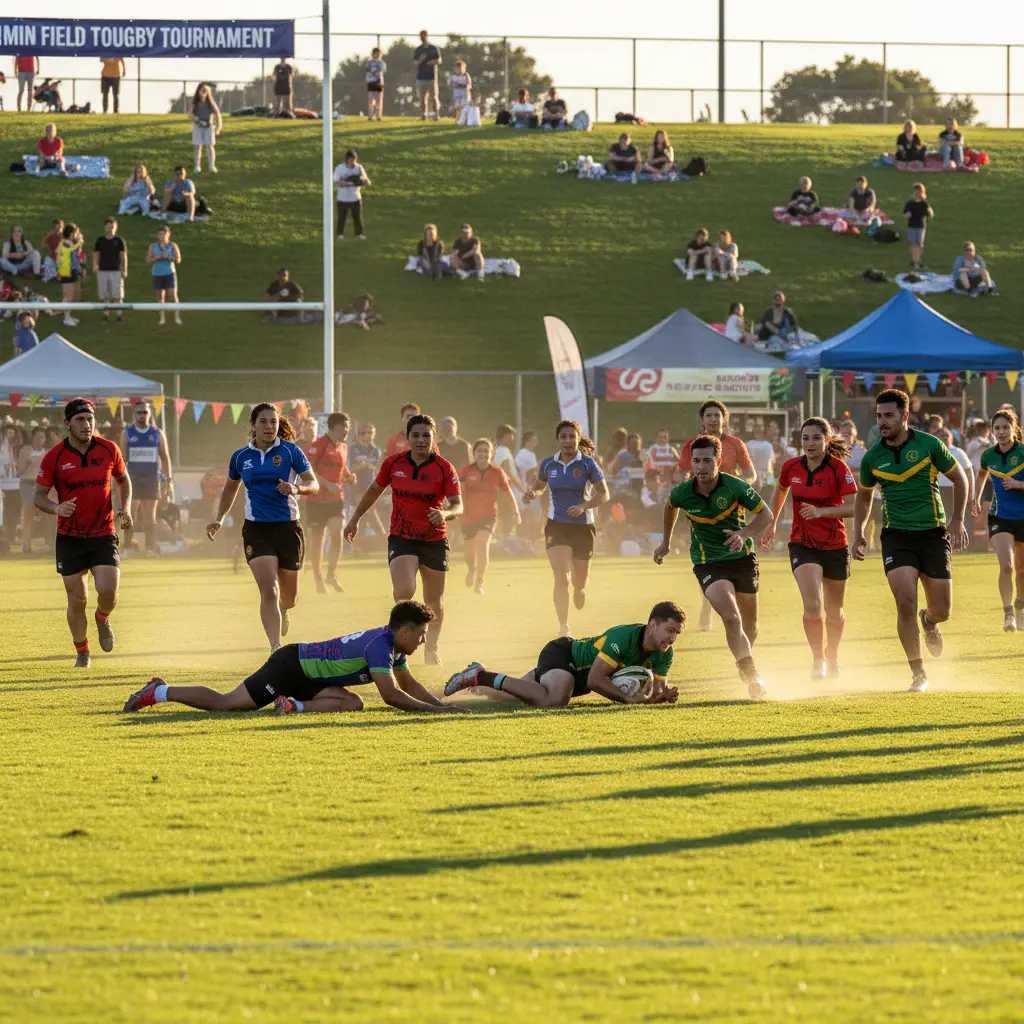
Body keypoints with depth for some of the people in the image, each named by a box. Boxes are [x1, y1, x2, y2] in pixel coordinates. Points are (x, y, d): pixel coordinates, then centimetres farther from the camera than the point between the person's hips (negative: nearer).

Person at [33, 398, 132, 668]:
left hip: (103, 535, 0)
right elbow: (39, 496, -2)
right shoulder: (54, 457, -8)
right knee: (77, 600, 2)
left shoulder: (109, 449, -3)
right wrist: (57, 508, -23)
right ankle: (82, 653, 24)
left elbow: (123, 479, 15)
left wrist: (126, 508, -1)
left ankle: (102, 619, 21)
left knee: (108, 591, -15)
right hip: (69, 537, 0)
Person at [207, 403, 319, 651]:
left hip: (288, 528, 0)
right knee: (269, 591, -19)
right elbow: (230, 489, 22)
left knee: (289, 598, 13)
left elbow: (314, 485, -2)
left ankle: (282, 612, 50)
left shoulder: (290, 451, -3)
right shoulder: (240, 458, 4)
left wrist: (296, 488, -23)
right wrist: (219, 519, 12)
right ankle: (276, 648, -20)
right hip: (256, 530, 0)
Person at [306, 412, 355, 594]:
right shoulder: (319, 445, -13)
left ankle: (331, 576, 2)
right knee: (317, 540, 5)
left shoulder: (343, 447, 9)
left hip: (336, 499, 5)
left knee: (337, 535, -10)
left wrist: (349, 477, 4)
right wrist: (327, 484, -26)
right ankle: (318, 579, 18)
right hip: (317, 499, -5)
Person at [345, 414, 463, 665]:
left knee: (435, 603, 12)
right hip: (401, 538, 0)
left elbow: (458, 506, -13)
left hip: (434, 540, 0)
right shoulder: (393, 463, -3)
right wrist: (355, 519, 18)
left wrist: (445, 514, -36)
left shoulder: (444, 468, -9)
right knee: (404, 592, -24)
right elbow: (374, 490, 14)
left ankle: (431, 650, 35)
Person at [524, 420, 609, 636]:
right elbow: (539, 486, 17)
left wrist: (583, 506, -23)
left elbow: (604, 494, -7)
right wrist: (531, 494, -7)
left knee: (579, 583, 10)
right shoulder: (549, 464, 0)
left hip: (583, 527, 0)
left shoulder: (587, 463, -8)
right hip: (556, 526, 0)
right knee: (561, 578, -16)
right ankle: (564, 628, -13)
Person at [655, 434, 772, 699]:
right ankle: (752, 677, -22)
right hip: (708, 564, -1)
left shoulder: (735, 487, -18)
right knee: (731, 618, -23)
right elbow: (670, 506, 13)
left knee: (749, 624, 14)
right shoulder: (682, 492, -13)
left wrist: (744, 533, -25)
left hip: (742, 557, 1)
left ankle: (745, 664, 44)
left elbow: (766, 514, -8)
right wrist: (666, 542, 23)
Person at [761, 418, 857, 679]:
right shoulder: (791, 468, -3)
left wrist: (821, 511, -33)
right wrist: (771, 524, 25)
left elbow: (853, 507, -20)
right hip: (802, 544, 1)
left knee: (834, 610, 14)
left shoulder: (839, 469, -13)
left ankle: (832, 657, 38)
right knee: (812, 604, -19)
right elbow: (781, 491, 19)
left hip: (835, 546, -1)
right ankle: (818, 660, -7)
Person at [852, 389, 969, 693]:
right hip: (896, 537, 0)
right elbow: (864, 496, 18)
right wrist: (858, 533, 10)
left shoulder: (929, 445, -6)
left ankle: (929, 622, 42)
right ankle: (918, 674, -5)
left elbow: (959, 478, 5)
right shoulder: (872, 457, 1)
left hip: (933, 534, 0)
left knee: (942, 610, 2)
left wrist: (957, 521, 0)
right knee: (906, 604, -16)